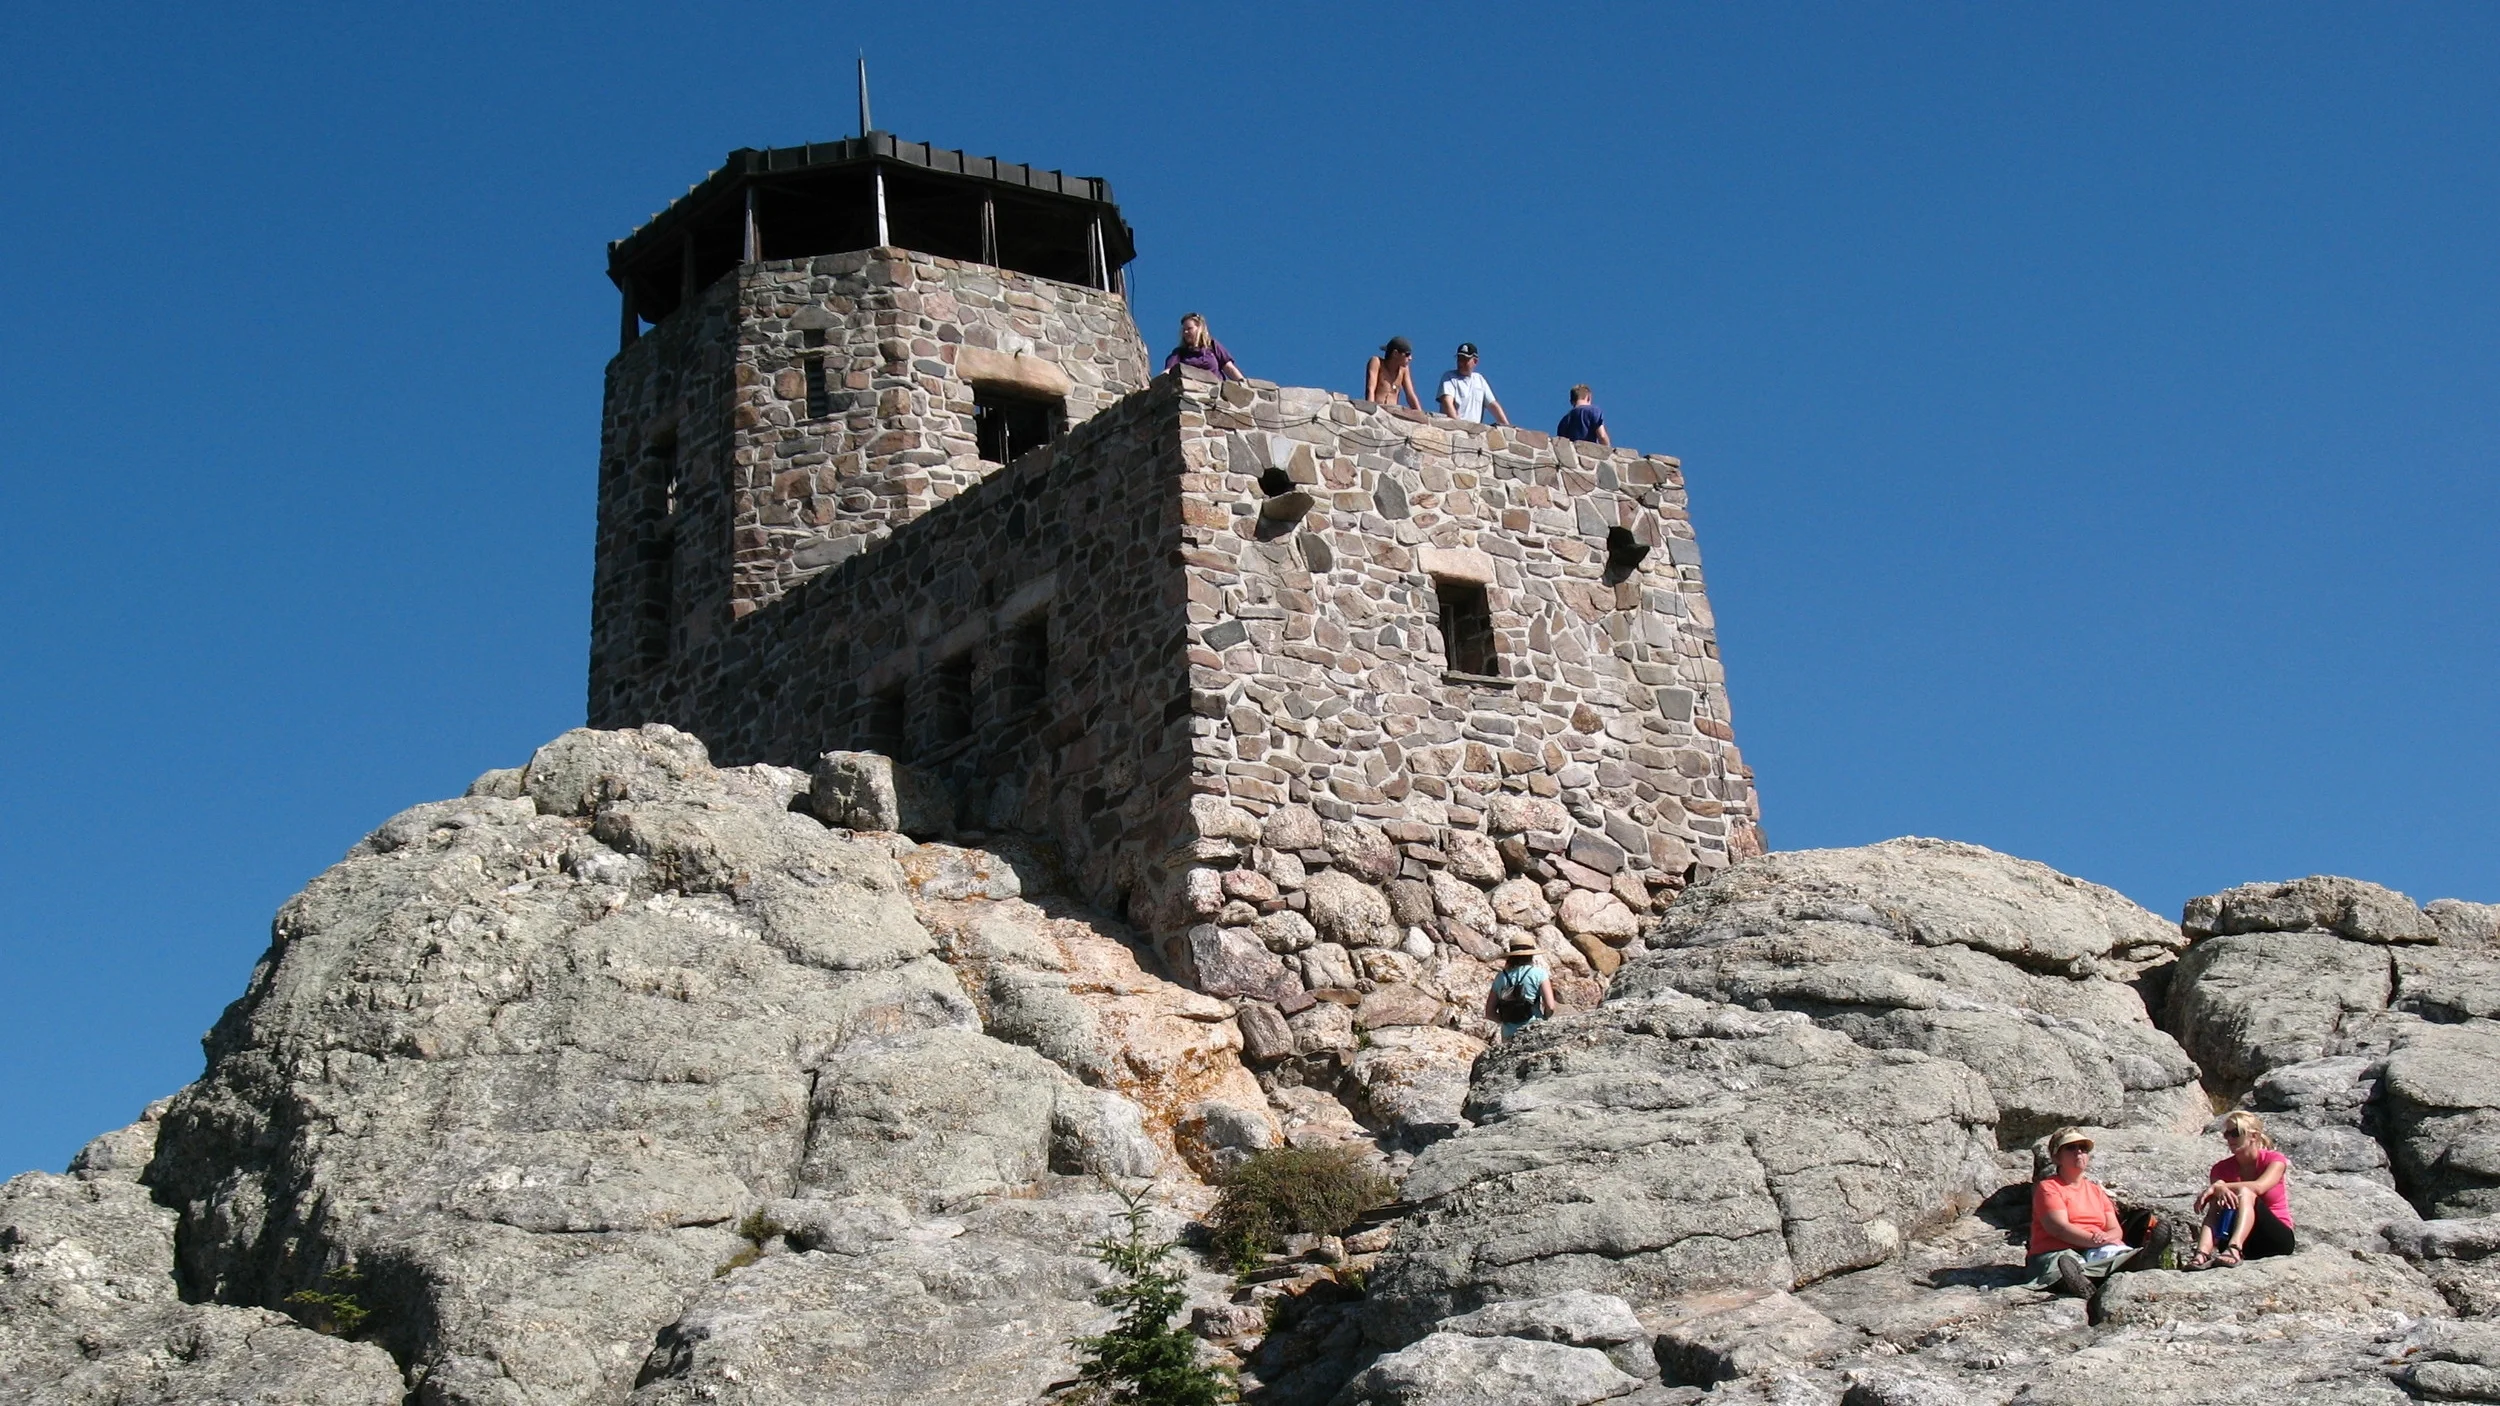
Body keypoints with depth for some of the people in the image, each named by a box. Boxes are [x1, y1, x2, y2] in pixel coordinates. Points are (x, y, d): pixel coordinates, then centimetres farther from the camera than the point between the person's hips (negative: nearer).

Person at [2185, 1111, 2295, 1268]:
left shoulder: (2274, 1160, -1)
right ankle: (2201, 1254, -50)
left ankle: (2233, 1250, -54)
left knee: (2245, 1193, -27)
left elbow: (2259, 1187, -23)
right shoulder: (2222, 1168, 7)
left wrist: (2218, 1186, -26)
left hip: (2278, 1239, -3)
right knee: (2219, 1200, -24)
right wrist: (2219, 1189, -35)